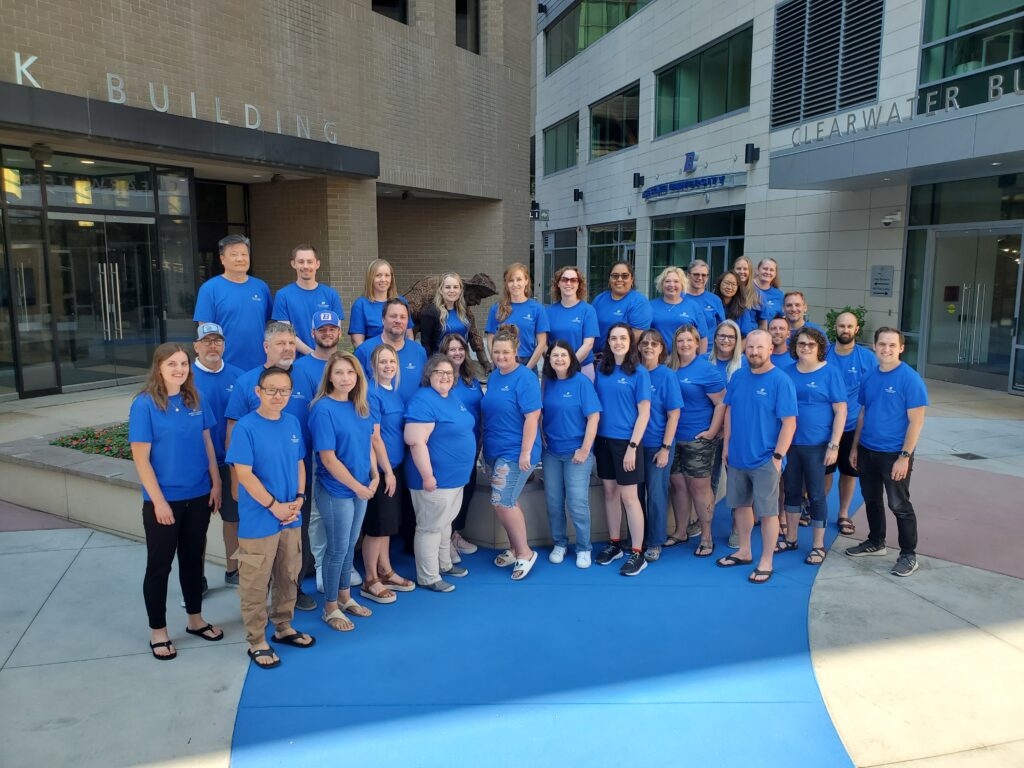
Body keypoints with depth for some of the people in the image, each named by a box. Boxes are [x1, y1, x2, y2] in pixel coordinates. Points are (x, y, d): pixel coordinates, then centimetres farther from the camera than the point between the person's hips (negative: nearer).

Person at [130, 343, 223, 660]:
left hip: (198, 496, 5)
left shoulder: (196, 401, 2)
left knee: (193, 559, 17)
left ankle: (195, 619, 33)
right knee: (160, 566, 9)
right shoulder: (144, 404, -12)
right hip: (163, 500, -4)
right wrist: (159, 501, -15)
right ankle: (157, 631, 24)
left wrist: (216, 483, 3)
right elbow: (140, 458, -13)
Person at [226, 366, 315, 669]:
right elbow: (243, 474, -16)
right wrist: (274, 506, -16)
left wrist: (299, 498, -3)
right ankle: (256, 641, 21)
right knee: (255, 584, 6)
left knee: (288, 576, 18)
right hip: (258, 521, -6)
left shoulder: (292, 423, 4)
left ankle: (283, 627, 36)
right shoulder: (246, 427, -14)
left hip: (291, 518, 6)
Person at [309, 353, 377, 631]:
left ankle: (345, 597, 35)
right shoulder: (323, 409, -18)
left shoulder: (360, 406, 3)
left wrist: (374, 475, 1)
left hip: (362, 488, 7)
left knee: (350, 545, 18)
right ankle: (330, 608, 22)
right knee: (338, 548, 5)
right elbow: (328, 457, -20)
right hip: (336, 490, -6)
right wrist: (357, 487, -15)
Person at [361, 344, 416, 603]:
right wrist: (387, 472, -16)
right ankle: (370, 582, 15)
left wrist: (394, 470, 12)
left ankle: (385, 572, 30)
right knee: (377, 525, 2)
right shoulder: (372, 394, -16)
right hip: (380, 468, -8)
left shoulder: (395, 391, 9)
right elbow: (374, 436, -18)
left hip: (395, 466, 8)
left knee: (388, 523, 17)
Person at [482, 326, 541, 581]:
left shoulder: (525, 378, -14)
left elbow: (532, 417, -19)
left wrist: (526, 452, -21)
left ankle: (525, 553, 6)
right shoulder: (493, 376, 10)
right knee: (507, 502, 15)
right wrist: (485, 446, 19)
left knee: (502, 502, -9)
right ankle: (515, 549, 29)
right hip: (494, 451, 8)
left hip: (514, 453, -8)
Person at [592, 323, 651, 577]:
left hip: (626, 441, -5)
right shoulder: (601, 370, 6)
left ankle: (637, 554, 8)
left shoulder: (639, 372, -7)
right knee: (610, 491, 12)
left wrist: (632, 447, -14)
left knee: (628, 497, -2)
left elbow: (644, 413, -8)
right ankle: (614, 544, 26)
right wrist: (593, 439, 4)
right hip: (603, 439, 5)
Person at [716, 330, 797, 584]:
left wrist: (778, 456, -16)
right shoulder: (737, 377, 4)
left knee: (767, 511, 4)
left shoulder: (781, 381, -13)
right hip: (737, 457, 6)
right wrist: (726, 445, 8)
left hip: (764, 461, -5)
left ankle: (766, 563, 16)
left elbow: (789, 423, -13)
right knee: (741, 504, 17)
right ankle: (744, 551, 34)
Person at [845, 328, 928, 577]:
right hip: (867, 451, 6)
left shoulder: (910, 379, -13)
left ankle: (909, 555, 17)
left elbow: (916, 421, -15)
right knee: (871, 500, 18)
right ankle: (876, 542, 36)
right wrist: (854, 447, 11)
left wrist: (905, 456, -18)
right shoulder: (869, 377, 5)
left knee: (899, 505, 3)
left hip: (894, 454, -6)